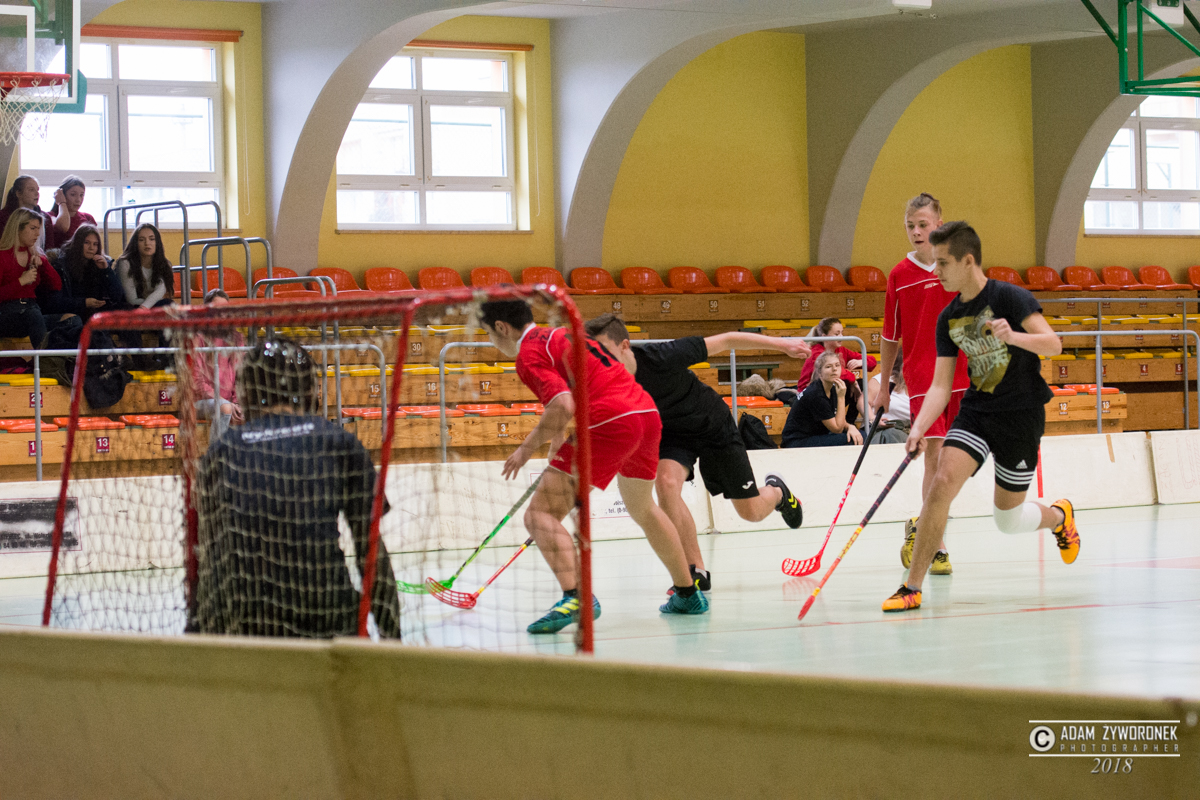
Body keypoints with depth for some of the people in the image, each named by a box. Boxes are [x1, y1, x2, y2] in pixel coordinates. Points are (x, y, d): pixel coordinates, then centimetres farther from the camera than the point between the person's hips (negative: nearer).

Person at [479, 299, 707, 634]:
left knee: (541, 513, -8)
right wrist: (560, 435, 27)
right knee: (643, 509, 32)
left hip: (610, 425, -9)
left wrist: (528, 447, -6)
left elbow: (563, 407, -17)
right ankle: (688, 594, 40)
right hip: (649, 413, 9)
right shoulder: (562, 334, 24)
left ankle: (575, 597, -28)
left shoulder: (529, 354, -3)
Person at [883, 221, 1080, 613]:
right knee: (942, 482, -19)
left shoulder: (1010, 297, -13)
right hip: (976, 409, 4)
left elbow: (1053, 344, -21)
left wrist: (1012, 336, -40)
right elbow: (941, 384, 4)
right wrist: (919, 428, -11)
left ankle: (1060, 515, 42)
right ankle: (912, 587, -17)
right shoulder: (948, 318, 4)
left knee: (1008, 519, 5)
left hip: (1021, 414, -4)